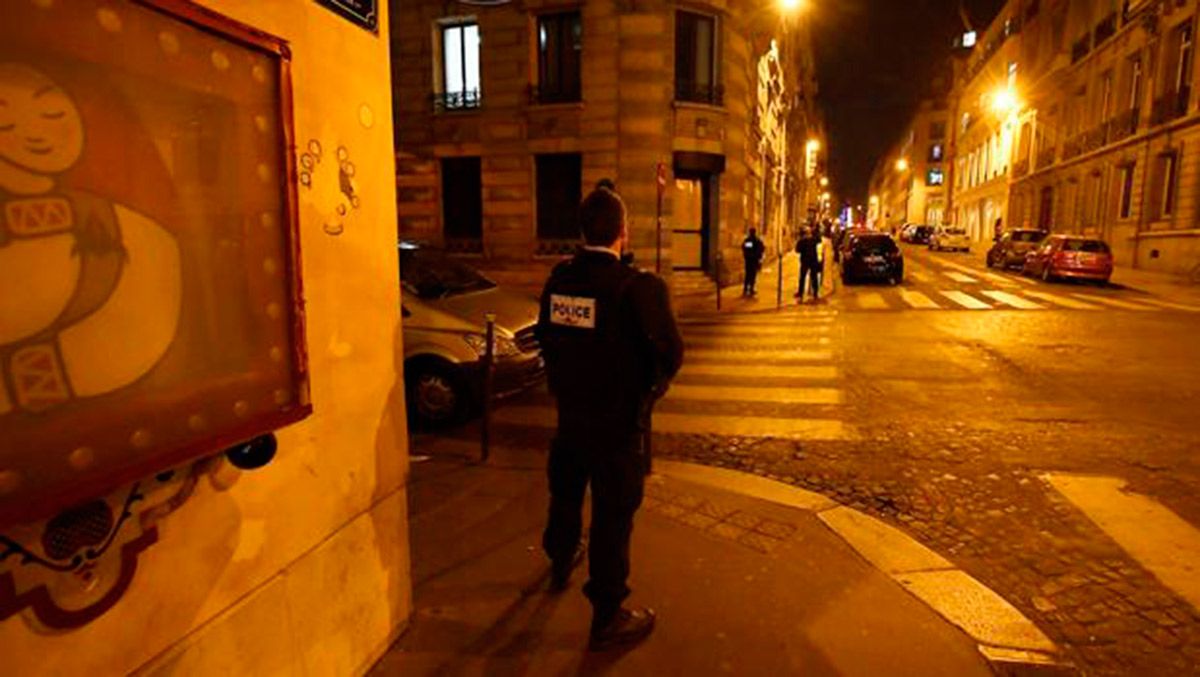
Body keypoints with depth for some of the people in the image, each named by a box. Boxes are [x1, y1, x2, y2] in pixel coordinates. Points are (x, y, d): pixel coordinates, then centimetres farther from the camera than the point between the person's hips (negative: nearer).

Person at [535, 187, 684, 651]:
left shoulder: (558, 280, -5)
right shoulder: (640, 288, -23)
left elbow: (547, 339, 5)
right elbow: (670, 355, -17)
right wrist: (646, 392, 1)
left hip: (569, 414, 6)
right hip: (618, 421, -6)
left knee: (566, 492, 26)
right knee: (613, 514, 7)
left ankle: (561, 564, 52)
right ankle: (607, 619, 21)